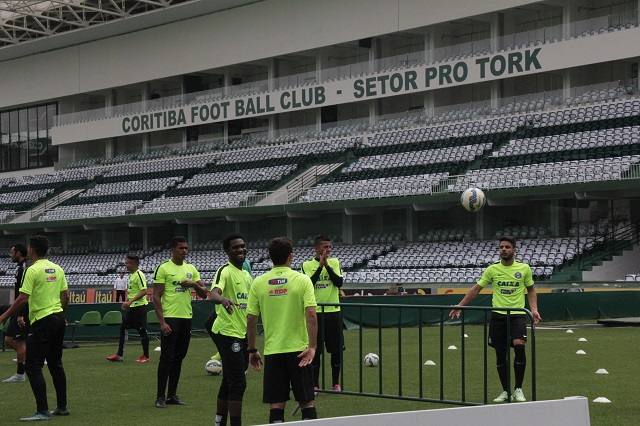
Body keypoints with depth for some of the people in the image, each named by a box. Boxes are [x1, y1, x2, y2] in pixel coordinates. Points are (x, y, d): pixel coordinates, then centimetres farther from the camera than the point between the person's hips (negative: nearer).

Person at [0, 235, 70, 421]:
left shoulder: (33, 270, -12)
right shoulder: (57, 269, 9)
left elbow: (22, 299, -16)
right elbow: (66, 296, 12)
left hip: (42, 322, -8)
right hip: (58, 319, 8)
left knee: (32, 367, -6)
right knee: (55, 364, 17)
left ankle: (42, 411, -11)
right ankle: (62, 407, 21)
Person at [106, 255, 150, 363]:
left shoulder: (139, 275, -15)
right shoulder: (132, 275, 14)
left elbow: (144, 291, -23)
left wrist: (131, 301, -27)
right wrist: (127, 302, 17)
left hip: (139, 306, -10)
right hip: (131, 307, 10)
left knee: (142, 330, -2)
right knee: (123, 328, 7)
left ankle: (146, 356, 8)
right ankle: (119, 355, 10)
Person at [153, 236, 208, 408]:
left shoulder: (191, 269, 12)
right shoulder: (163, 268, -5)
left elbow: (204, 294, 13)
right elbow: (156, 297, -8)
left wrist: (194, 284, -8)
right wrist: (162, 322, -16)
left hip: (186, 318, 6)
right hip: (170, 318, -6)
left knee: (178, 357, 10)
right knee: (167, 358, -5)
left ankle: (172, 395, 17)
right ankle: (160, 397, 1)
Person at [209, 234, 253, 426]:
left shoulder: (246, 274, 15)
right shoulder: (225, 271, -11)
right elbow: (214, 294, -29)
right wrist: (223, 299, -51)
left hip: (242, 334, 9)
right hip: (227, 333, -9)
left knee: (229, 383, 14)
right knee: (238, 383, -10)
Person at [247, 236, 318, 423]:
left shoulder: (258, 283, 1)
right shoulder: (302, 280, -5)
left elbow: (251, 320, 2)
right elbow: (311, 314, -14)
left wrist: (252, 350, 11)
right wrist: (312, 346, -13)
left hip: (272, 351, 2)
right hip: (299, 350, -2)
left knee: (276, 405, 5)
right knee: (307, 402, 7)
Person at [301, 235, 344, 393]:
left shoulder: (334, 262, 6)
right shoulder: (307, 265, 0)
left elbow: (339, 282, -7)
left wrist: (327, 265, -15)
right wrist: (320, 266, -17)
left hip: (333, 310, 2)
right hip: (315, 312, -2)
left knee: (337, 349, 4)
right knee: (315, 350, 2)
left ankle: (335, 383, 18)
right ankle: (314, 384, 11)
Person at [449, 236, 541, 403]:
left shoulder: (524, 268, 4)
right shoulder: (492, 269, 4)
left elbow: (531, 290, 16)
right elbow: (476, 289, 9)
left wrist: (534, 309, 2)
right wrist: (460, 306, 3)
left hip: (517, 314, -2)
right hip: (498, 315, 2)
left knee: (519, 345, -22)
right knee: (500, 354, 2)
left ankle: (518, 389, -7)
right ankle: (506, 391, 17)